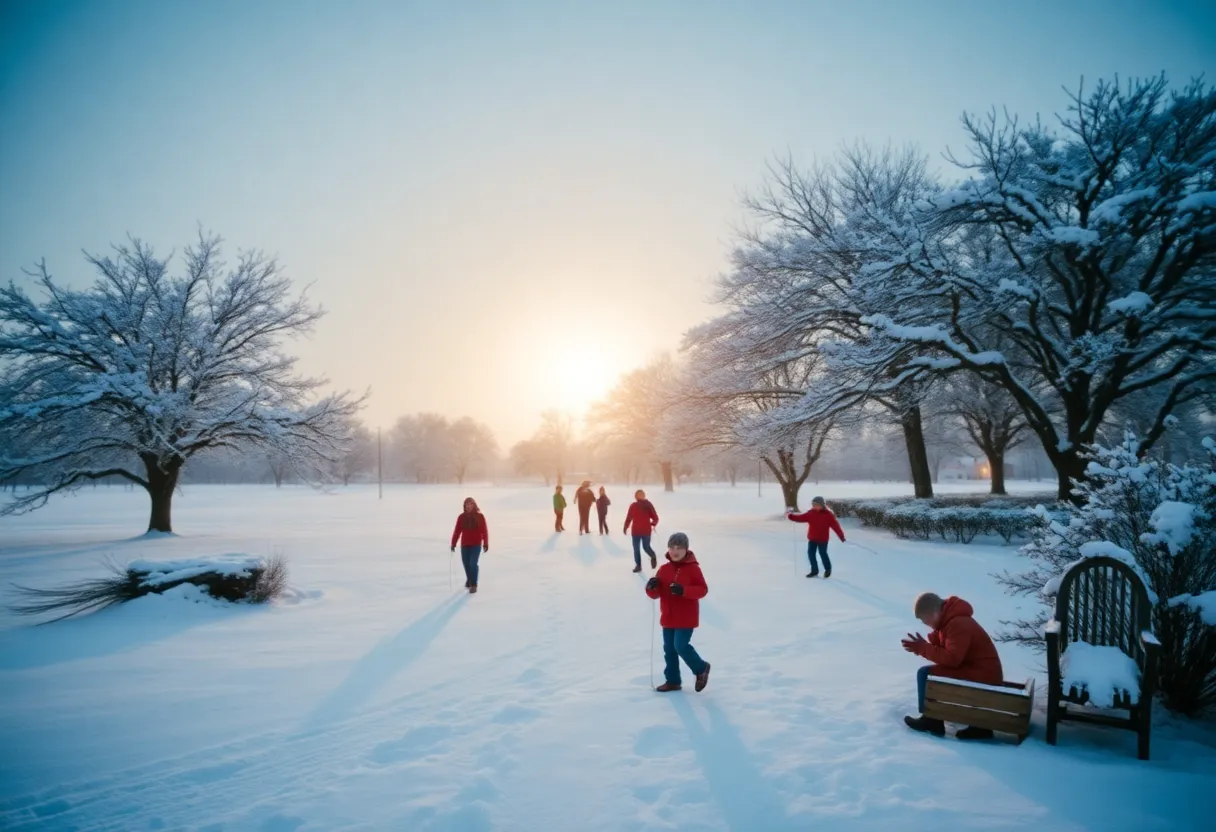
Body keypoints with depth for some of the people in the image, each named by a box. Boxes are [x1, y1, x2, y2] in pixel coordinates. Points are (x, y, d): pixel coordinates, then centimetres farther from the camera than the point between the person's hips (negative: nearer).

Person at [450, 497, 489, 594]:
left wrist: (485, 544, -10)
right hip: (464, 545, 3)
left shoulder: (480, 516, -6)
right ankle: (469, 580, 38)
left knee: (473, 563, -12)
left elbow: (484, 531, -6)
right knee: (466, 563, 12)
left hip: (476, 545, -3)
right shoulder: (461, 517, -2)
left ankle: (473, 584, -2)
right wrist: (453, 544, -5)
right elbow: (457, 531, -1)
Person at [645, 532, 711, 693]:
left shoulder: (693, 568, -9)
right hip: (668, 618, 6)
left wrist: (684, 590, -28)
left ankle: (701, 668, 13)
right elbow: (655, 594, 5)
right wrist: (652, 587, -19)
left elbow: (703, 589, -15)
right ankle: (673, 680, 24)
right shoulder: (664, 569, 4)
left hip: (686, 618, -6)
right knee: (669, 649, 10)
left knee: (680, 646, -12)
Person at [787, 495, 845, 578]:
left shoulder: (828, 514, -12)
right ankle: (814, 571, 15)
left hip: (822, 539, -4)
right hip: (812, 539, 4)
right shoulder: (811, 513, -1)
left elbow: (835, 525, -13)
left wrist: (841, 536, -17)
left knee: (823, 554, 5)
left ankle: (828, 569, 30)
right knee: (811, 554, 2)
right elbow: (800, 518, 0)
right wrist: (790, 516, -12)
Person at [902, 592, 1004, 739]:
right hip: (974, 669, 10)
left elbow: (952, 658, -28)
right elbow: (944, 650, 13)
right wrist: (922, 647, -5)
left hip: (982, 675, -10)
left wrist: (923, 649, -20)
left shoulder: (958, 624, -22)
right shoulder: (949, 620, 9)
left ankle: (931, 721, 2)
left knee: (925, 673, -14)